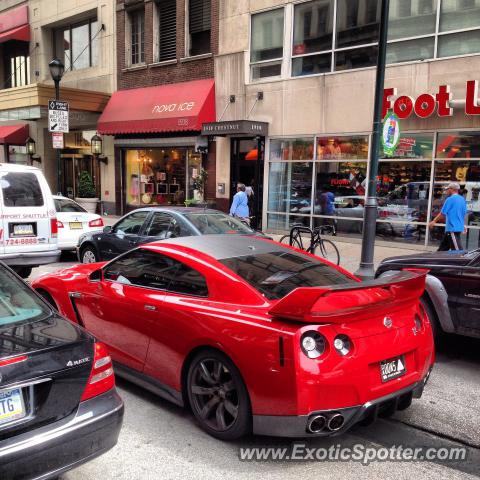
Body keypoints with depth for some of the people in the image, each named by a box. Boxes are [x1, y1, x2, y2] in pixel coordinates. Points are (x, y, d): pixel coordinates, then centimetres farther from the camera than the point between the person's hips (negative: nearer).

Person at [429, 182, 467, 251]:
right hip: (459, 227, 9)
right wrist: (463, 225, 29)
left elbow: (442, 213, -8)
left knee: (458, 250, -10)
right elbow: (464, 213, 18)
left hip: (453, 228, -9)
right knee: (443, 247, 17)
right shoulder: (462, 199, 11)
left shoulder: (450, 199, -12)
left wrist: (433, 221, 5)